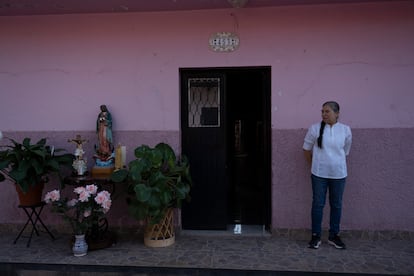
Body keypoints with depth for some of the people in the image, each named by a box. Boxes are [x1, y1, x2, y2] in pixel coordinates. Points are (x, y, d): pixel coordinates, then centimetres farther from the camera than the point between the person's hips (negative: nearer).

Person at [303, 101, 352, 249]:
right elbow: (307, 149, 5)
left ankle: (334, 235, 26)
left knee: (336, 205, 11)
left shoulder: (345, 130, -1)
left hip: (338, 174, 2)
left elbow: (346, 152, 11)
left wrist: (338, 165, 13)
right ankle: (316, 236, 17)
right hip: (319, 174, -1)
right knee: (318, 204, 4)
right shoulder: (315, 128, -5)